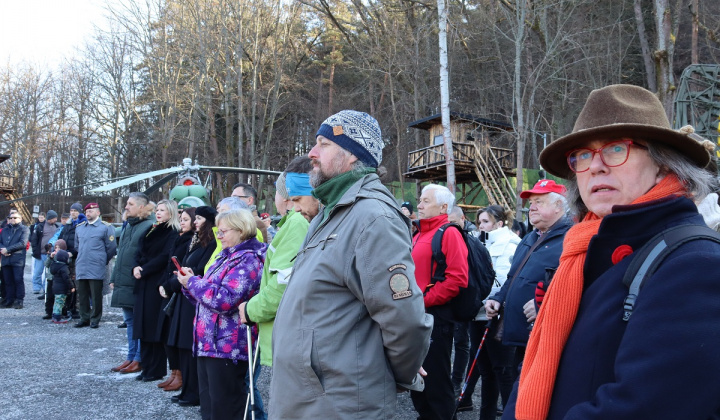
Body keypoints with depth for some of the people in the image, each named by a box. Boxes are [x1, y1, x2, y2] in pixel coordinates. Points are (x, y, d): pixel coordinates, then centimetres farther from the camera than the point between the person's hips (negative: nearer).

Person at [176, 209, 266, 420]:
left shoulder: (248, 260, -13)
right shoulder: (228, 257, 18)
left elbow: (224, 300, -23)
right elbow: (208, 297, 25)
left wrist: (193, 282, -11)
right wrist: (191, 283, 7)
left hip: (227, 347, -10)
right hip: (209, 343, 10)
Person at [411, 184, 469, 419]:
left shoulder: (449, 234, -10)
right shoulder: (419, 235, 17)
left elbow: (457, 279, -21)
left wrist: (425, 300, -19)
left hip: (435, 316, -9)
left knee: (436, 378, -1)